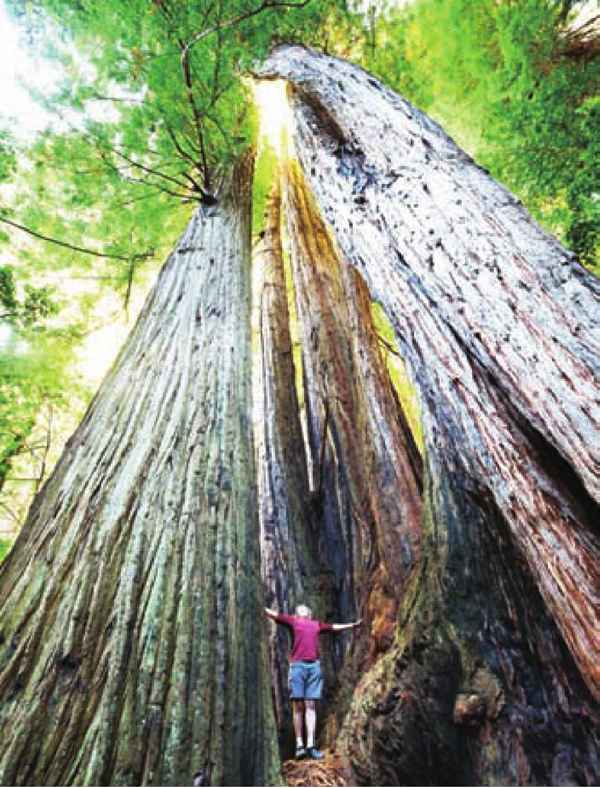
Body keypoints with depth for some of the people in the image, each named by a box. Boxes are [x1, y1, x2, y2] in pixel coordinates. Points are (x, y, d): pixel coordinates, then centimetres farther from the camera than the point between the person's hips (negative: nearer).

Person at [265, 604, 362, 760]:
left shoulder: (317, 624, 22)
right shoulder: (293, 621, 13)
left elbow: (334, 627, 32)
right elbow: (274, 614, 9)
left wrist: (352, 624, 39)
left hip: (314, 666, 3)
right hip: (297, 665, -3)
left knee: (310, 706, 0)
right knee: (298, 706, -1)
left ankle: (310, 746, -1)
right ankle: (299, 745, 4)